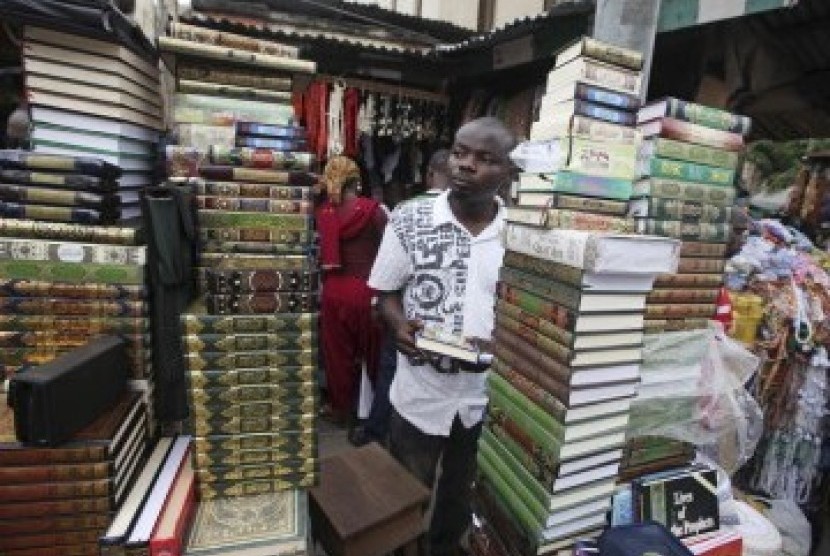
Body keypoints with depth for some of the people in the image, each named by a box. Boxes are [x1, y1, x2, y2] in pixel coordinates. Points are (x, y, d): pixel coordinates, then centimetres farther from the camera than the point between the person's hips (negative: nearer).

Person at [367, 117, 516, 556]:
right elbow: (386, 293, -2)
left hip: (489, 395, 2)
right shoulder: (409, 219, -10)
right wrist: (399, 325, -23)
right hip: (420, 392, -1)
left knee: (461, 501, 27)